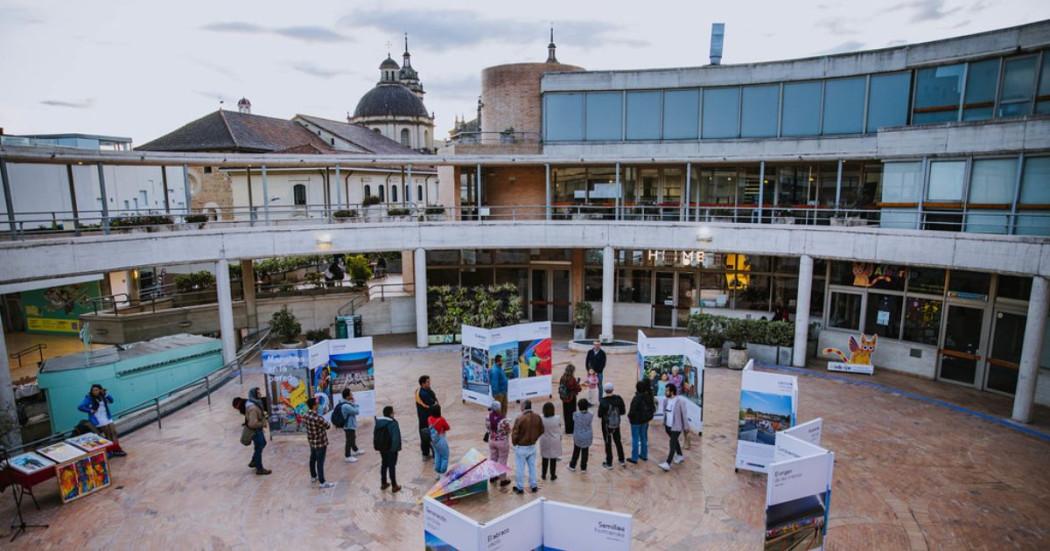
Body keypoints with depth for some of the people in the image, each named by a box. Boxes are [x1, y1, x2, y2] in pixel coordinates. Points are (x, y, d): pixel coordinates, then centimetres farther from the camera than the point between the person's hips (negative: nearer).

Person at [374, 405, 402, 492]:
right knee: (392, 466, 2)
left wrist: (377, 446, 16)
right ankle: (394, 486, 8)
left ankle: (383, 483, 29)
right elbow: (396, 437, -24)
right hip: (391, 448, -7)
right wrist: (396, 447, -16)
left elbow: (375, 435, 10)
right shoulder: (393, 423, -21)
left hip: (381, 447, 7)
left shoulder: (378, 422, 2)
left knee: (384, 464, 20)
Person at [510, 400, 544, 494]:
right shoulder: (537, 417, -7)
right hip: (532, 446, 5)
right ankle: (534, 486, 28)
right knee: (532, 466, 18)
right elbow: (541, 431, 4)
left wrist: (514, 443, 1)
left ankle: (520, 488, 21)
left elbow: (515, 433, -17)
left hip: (521, 447, -5)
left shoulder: (520, 418, -24)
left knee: (520, 468, 10)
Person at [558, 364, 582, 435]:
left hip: (564, 398, 6)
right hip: (571, 398, -6)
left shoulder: (563, 377, -2)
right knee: (571, 414, 7)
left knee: (566, 413, 15)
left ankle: (567, 429, 26)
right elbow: (577, 389, -15)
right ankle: (570, 429, 13)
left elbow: (560, 387, 6)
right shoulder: (572, 379, -21)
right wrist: (578, 383, -1)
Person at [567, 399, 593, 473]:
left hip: (578, 437, 0)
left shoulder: (576, 415, -22)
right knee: (585, 452, 15)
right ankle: (583, 468, 26)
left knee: (576, 451, 19)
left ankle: (572, 466, 32)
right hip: (587, 437, 1)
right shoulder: (590, 415, -17)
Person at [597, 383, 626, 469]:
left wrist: (599, 406, -1)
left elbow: (599, 415, -17)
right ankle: (622, 461, 32)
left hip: (606, 426, -4)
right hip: (616, 424, 4)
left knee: (608, 444, 10)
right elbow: (623, 412, -3)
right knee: (618, 442, 22)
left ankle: (609, 464, 20)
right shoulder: (618, 398, -12)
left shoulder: (603, 401, -23)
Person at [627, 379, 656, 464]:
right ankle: (644, 455, 30)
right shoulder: (648, 396, -5)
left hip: (636, 421, -7)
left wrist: (629, 416, -4)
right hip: (645, 420, 7)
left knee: (635, 440, 3)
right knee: (644, 438, 19)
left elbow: (633, 410, -22)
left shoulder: (636, 398, -26)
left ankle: (634, 458, 9)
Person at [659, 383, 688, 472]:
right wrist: (664, 423, 13)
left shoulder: (680, 402, -17)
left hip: (676, 427, -7)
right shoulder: (666, 401, 1)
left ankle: (668, 464, -12)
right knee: (675, 441, 22)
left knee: (672, 444, -9)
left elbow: (684, 415, -10)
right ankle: (680, 456, 42)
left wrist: (685, 427, -5)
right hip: (667, 426, 7)